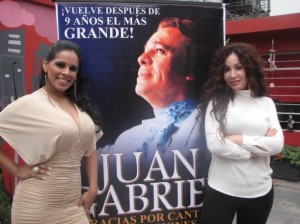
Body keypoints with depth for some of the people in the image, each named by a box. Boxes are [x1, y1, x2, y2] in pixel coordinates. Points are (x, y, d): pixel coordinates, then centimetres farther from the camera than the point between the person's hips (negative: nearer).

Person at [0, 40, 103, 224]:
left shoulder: (81, 105, 4)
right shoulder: (29, 104, -11)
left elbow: (90, 148, 9)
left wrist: (93, 188, 3)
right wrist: (16, 170, -11)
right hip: (38, 205, -4)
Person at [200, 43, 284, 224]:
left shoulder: (266, 103, 3)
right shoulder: (217, 102, -4)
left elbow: (277, 144, -6)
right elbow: (214, 144, -15)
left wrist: (240, 139, -14)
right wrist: (257, 149, -9)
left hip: (260, 191, 3)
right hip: (221, 190, -2)